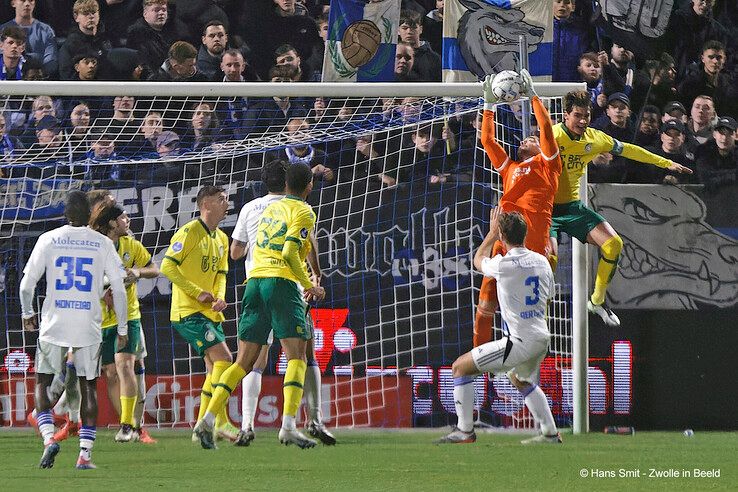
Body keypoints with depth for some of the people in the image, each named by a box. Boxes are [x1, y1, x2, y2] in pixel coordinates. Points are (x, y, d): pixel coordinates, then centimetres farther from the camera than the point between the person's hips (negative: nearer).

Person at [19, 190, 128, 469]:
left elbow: (27, 284, 1)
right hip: (88, 326, 1)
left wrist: (27, 313, 18)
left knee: (42, 383, 11)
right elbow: (119, 289, 1)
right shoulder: (103, 244, 1)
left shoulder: (49, 239, 0)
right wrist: (122, 328, 11)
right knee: (88, 387, 10)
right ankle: (85, 454, 1)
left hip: (54, 323, -1)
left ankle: (49, 438, -12)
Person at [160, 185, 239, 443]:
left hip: (210, 313, 9)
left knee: (214, 367, 8)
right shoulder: (190, 232, -11)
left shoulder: (221, 238, 15)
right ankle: (220, 421, -17)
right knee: (223, 357, -18)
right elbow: (167, 266, -15)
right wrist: (198, 292, -16)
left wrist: (220, 296, -2)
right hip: (188, 311, -9)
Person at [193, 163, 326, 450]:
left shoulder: (271, 208, 22)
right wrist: (309, 286, -5)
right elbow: (290, 254, -14)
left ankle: (207, 421, -5)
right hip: (282, 283, -7)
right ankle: (288, 426, -20)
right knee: (296, 358, -5)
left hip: (255, 281, 7)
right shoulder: (303, 212, -1)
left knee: (244, 362, 7)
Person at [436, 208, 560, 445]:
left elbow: (478, 261, 9)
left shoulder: (504, 265, -14)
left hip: (519, 343, -8)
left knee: (460, 367, 1)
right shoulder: (542, 262, 6)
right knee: (523, 382, 36)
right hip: (542, 339, 8)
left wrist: (492, 233, 23)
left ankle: (464, 430, 0)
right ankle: (550, 434, 35)